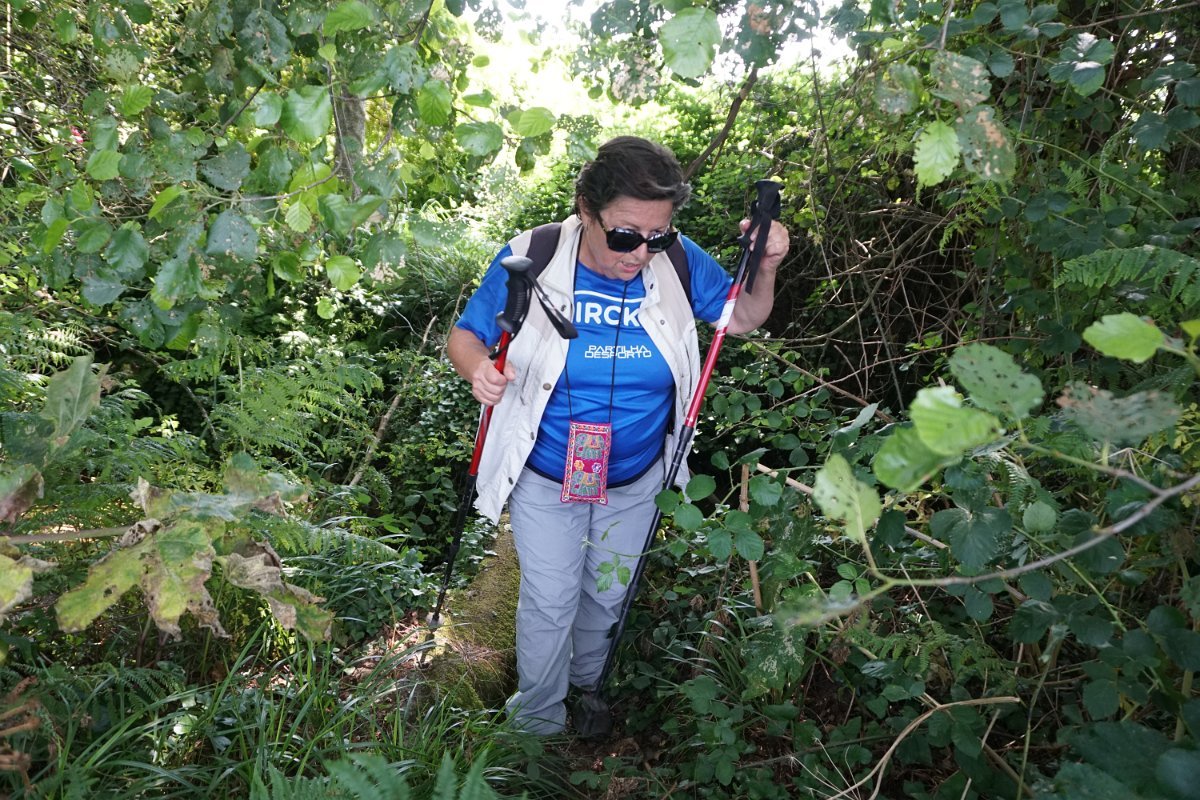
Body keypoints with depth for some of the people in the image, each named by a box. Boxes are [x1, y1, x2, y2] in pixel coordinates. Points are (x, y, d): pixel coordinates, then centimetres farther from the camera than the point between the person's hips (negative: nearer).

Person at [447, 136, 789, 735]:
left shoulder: (679, 263, -15)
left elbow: (742, 320, 0)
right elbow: (464, 335, -11)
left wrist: (766, 269, -20)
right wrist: (477, 367, -34)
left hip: (635, 481, 3)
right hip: (545, 480, -2)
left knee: (609, 595, 25)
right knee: (549, 602, 13)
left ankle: (587, 682, 57)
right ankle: (538, 718, 42)